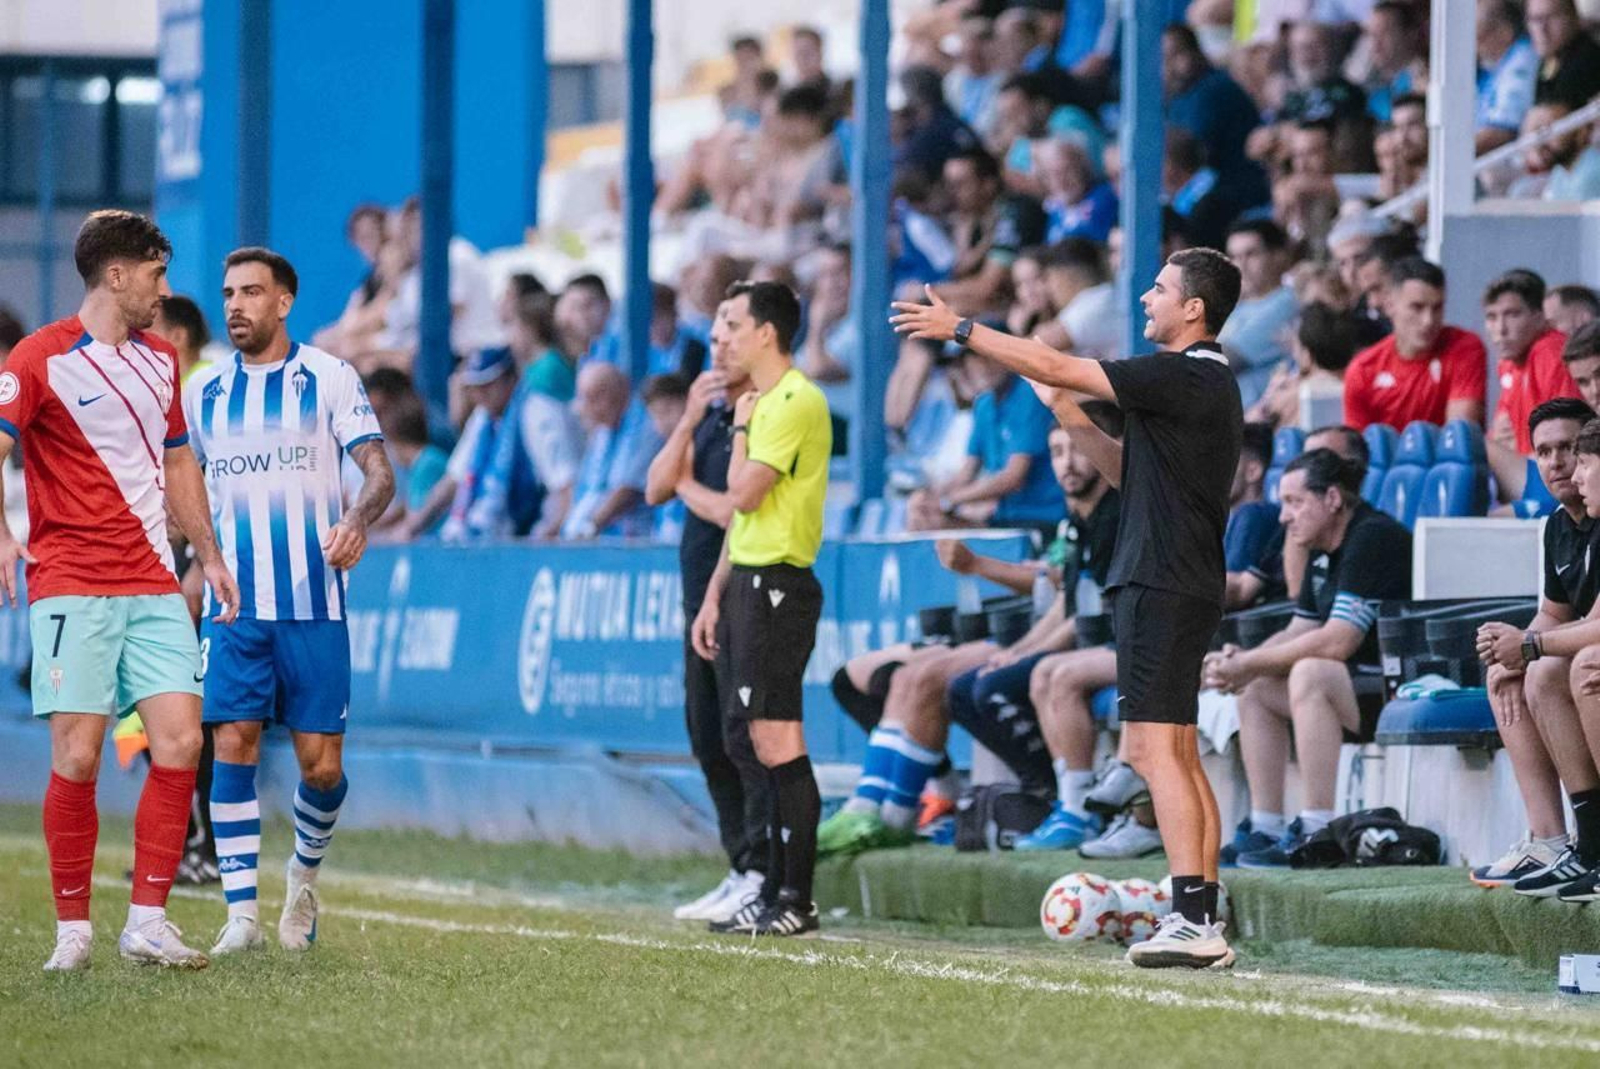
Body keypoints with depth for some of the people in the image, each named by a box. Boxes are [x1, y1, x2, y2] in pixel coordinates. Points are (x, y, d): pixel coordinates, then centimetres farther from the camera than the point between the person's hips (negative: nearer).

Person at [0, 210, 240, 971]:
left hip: (152, 586, 6)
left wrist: (209, 557, 24)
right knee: (77, 757, -8)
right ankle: (72, 929, 3)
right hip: (72, 587, -5)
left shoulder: (159, 359, 16)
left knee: (179, 742, -7)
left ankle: (147, 922, -2)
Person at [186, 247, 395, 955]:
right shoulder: (205, 392, 10)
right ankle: (241, 912, -6)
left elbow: (379, 469, -7)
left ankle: (305, 873, 26)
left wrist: (359, 517, -28)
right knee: (232, 746, -10)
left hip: (313, 602, -2)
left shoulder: (329, 378, 0)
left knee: (320, 764, -2)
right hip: (235, 603, 2)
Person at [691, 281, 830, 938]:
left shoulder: (795, 402, -13)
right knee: (768, 750, 10)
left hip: (777, 585, -10)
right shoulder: (766, 403, 18)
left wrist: (741, 428, -2)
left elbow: (744, 495, -18)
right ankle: (776, 892, 13)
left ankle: (796, 901, -10)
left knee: (780, 748, -10)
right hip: (749, 583, 10)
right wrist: (714, 596, 19)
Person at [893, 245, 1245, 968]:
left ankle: (1193, 921, -20)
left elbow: (1058, 368, -14)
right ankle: (1201, 922, 8)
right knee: (1178, 756, 10)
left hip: (1163, 584, -10)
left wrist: (960, 330, -5)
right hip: (1170, 586, 10)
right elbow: (1132, 472, 26)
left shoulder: (1184, 379, -14)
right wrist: (1070, 420, 19)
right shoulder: (1200, 384, 18)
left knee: (1155, 747, -14)